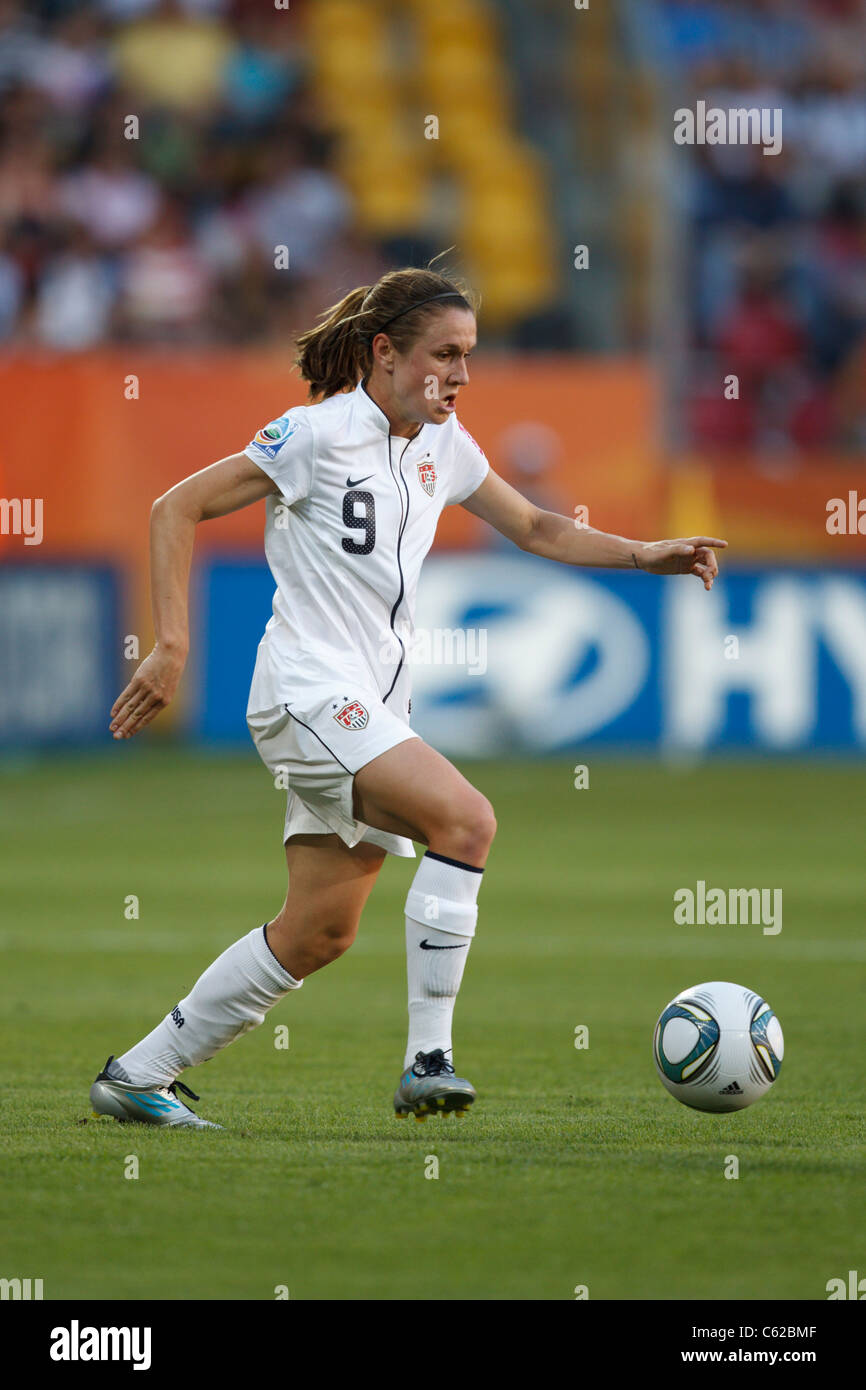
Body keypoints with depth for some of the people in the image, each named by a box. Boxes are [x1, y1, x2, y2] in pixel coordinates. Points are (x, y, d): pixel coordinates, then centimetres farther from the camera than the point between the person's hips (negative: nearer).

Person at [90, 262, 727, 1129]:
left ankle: (136, 1076, 17)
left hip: (373, 707, 8)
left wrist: (642, 556, 8)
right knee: (467, 819, -26)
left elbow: (536, 530, 23)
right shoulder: (320, 433, -10)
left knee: (319, 933, 6)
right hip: (309, 691, -8)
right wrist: (172, 645, -15)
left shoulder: (442, 444, 12)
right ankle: (428, 1059, -23)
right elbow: (177, 510, -8)